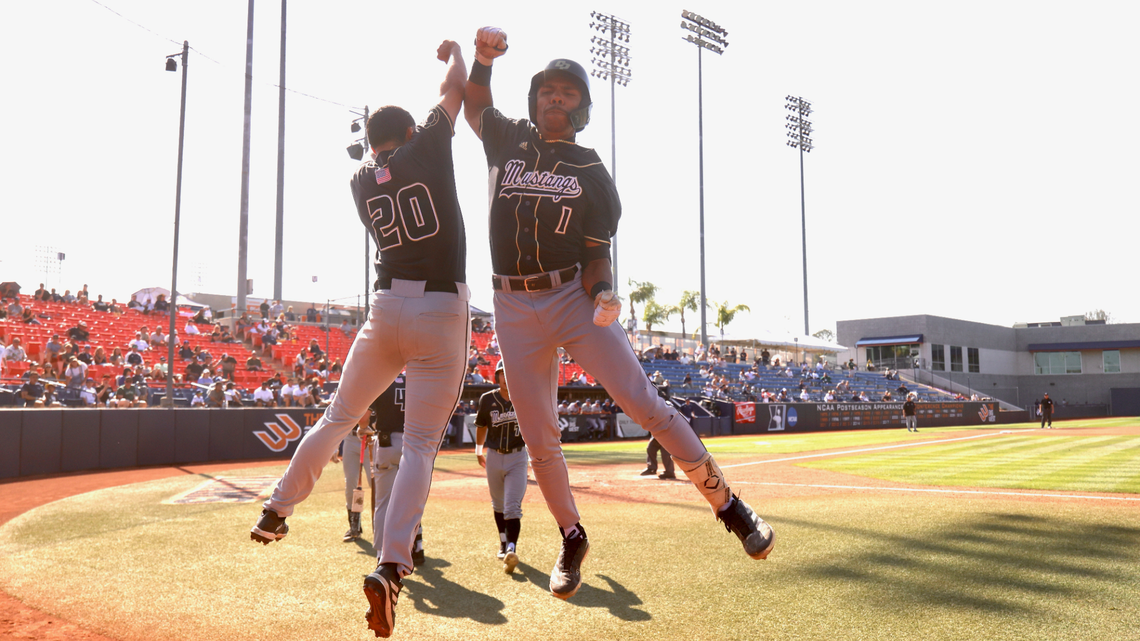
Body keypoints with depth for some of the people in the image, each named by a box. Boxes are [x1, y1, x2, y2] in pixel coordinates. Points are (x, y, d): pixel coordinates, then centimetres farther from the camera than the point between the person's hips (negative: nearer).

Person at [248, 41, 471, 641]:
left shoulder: (361, 180, 10)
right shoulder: (429, 148, 0)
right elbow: (454, 88, 13)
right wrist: (454, 52, 34)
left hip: (386, 309, 4)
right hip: (443, 311, -4)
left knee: (339, 415, 21)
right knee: (420, 442, -4)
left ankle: (276, 511, 30)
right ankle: (391, 566, -15)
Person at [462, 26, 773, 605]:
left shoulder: (592, 173, 3)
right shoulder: (508, 142, 10)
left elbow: (597, 254, 0)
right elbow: (474, 103, 28)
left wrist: (603, 294, -22)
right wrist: (483, 57, 9)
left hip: (573, 297, -2)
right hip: (515, 308, 2)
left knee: (645, 405, -13)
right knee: (538, 437, 4)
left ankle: (728, 505, -2)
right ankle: (572, 539, 24)